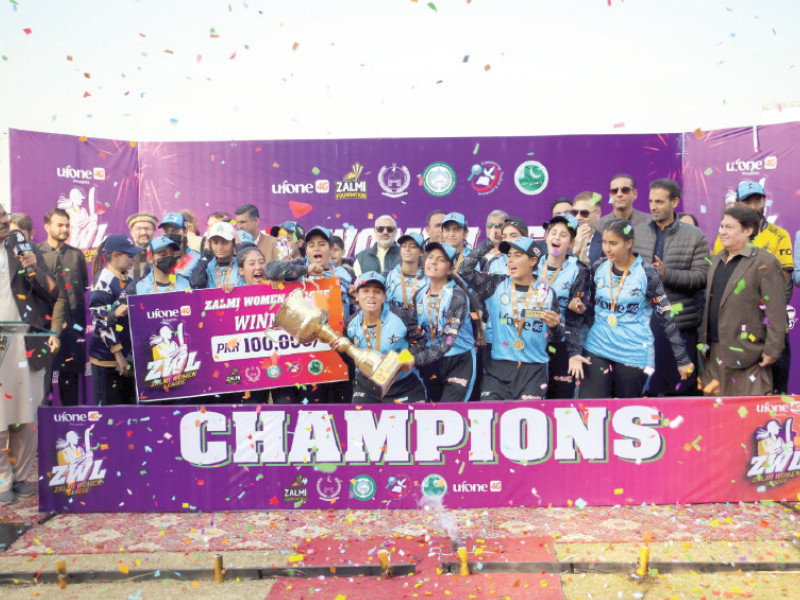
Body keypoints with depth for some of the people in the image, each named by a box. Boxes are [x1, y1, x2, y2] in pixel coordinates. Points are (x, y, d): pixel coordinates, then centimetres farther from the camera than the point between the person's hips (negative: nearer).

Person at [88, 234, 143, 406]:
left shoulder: (129, 280, 11)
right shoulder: (103, 281, -12)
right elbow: (101, 320, -15)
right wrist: (118, 354, -15)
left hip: (129, 354, 8)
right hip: (107, 358, -7)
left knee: (130, 406, 11)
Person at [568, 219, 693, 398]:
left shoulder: (646, 273, -7)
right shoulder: (598, 268, 3)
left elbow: (666, 318, -3)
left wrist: (682, 359, -2)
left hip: (634, 354, -2)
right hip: (597, 349, 3)